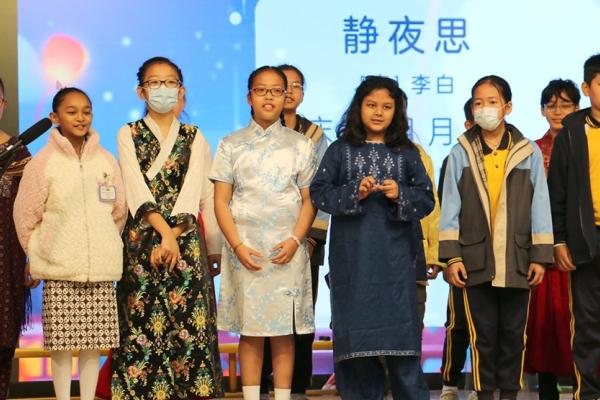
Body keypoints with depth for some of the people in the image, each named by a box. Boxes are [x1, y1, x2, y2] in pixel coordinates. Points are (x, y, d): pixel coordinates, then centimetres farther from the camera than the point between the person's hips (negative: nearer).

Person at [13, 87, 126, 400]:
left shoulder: (106, 161, 7)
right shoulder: (42, 162, -1)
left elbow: (119, 211, 15)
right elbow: (25, 215, 3)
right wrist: (39, 255, 7)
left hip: (101, 268, 2)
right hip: (59, 270, -2)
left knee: (95, 341, 3)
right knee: (61, 342, -2)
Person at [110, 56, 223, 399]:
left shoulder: (194, 138, 10)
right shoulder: (129, 135, 6)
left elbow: (199, 195, 2)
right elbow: (138, 190, -5)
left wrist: (214, 247, -5)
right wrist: (164, 232, -17)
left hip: (187, 239, 1)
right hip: (141, 239, -1)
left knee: (188, 321, -3)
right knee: (141, 323, -2)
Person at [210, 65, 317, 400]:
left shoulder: (301, 145, 10)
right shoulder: (232, 145, 8)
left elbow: (309, 201, 6)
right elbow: (221, 201, 3)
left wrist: (295, 240, -9)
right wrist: (238, 246, -9)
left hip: (286, 249, 0)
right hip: (245, 248, 0)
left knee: (284, 332, 1)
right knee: (250, 331, 1)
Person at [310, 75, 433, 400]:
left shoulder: (407, 153, 7)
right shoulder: (340, 150, 5)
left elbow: (426, 199, 4)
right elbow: (318, 193, -1)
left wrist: (400, 194, -14)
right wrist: (354, 193, -14)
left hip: (394, 254, 0)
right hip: (352, 255, 0)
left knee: (399, 326, -1)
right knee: (354, 327, 3)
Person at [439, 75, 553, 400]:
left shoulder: (529, 153, 5)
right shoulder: (460, 154, 4)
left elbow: (540, 207, 5)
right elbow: (450, 208, 3)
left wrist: (540, 256, 0)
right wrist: (451, 257, -3)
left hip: (517, 260, 1)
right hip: (476, 260, 0)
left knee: (513, 334, 8)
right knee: (483, 335, 4)